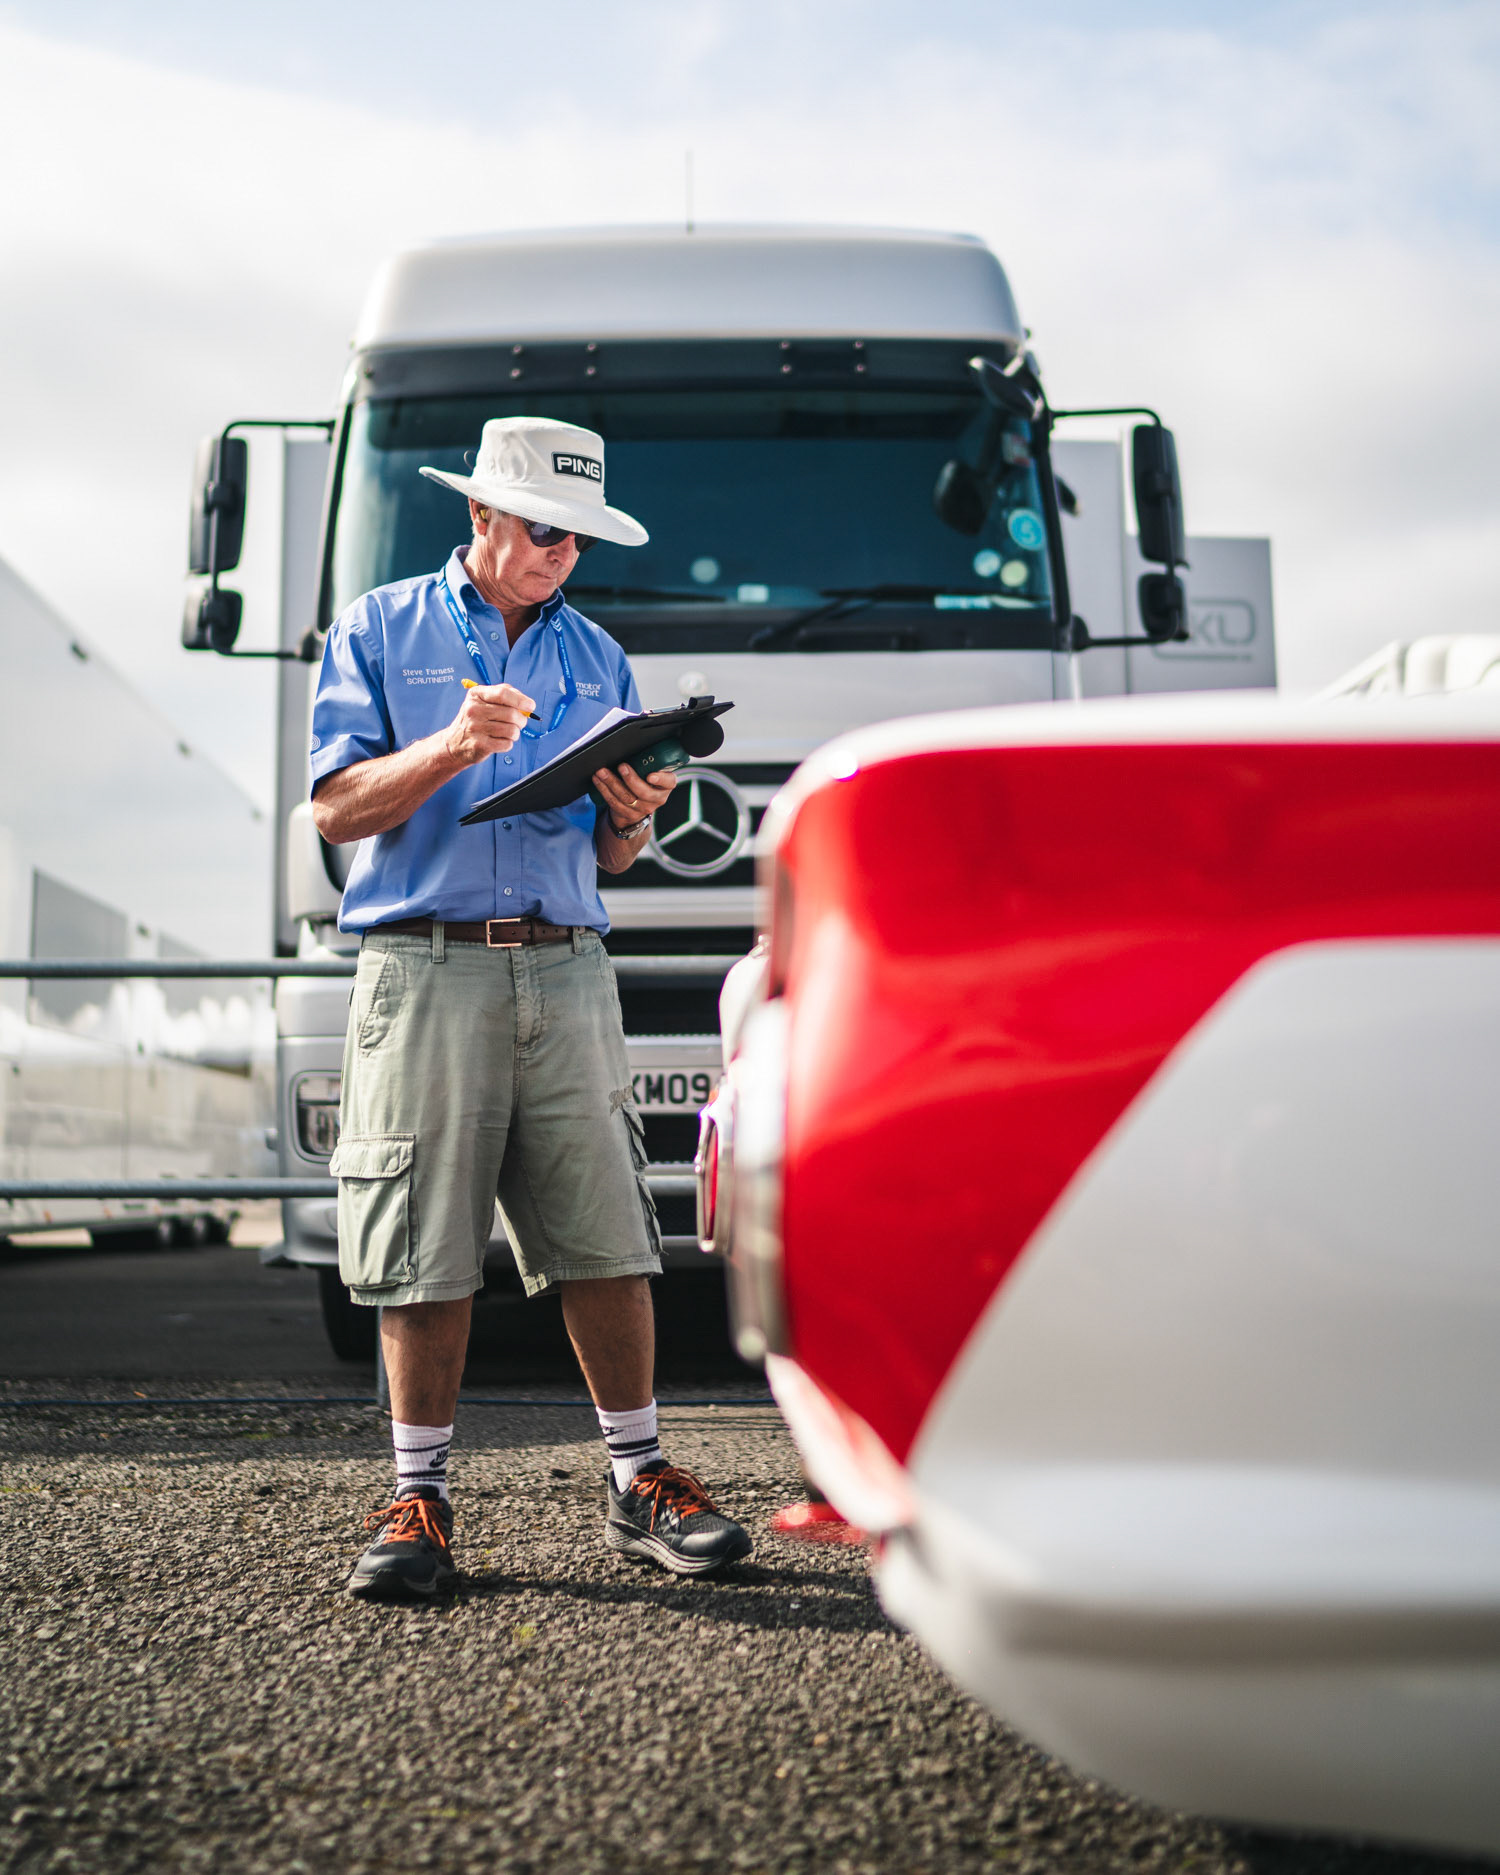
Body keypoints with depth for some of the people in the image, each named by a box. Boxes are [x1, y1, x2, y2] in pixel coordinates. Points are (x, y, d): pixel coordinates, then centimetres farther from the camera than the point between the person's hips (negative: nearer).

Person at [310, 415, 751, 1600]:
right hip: (424, 968, -3)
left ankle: (640, 1484, 10)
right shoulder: (380, 631, 10)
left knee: (608, 1239, -1)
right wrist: (449, 747, -16)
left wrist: (630, 817, -5)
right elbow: (337, 807, 0)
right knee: (424, 1256, -2)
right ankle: (420, 1501, 10)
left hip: (566, 972, 3)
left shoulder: (597, 657, 19)